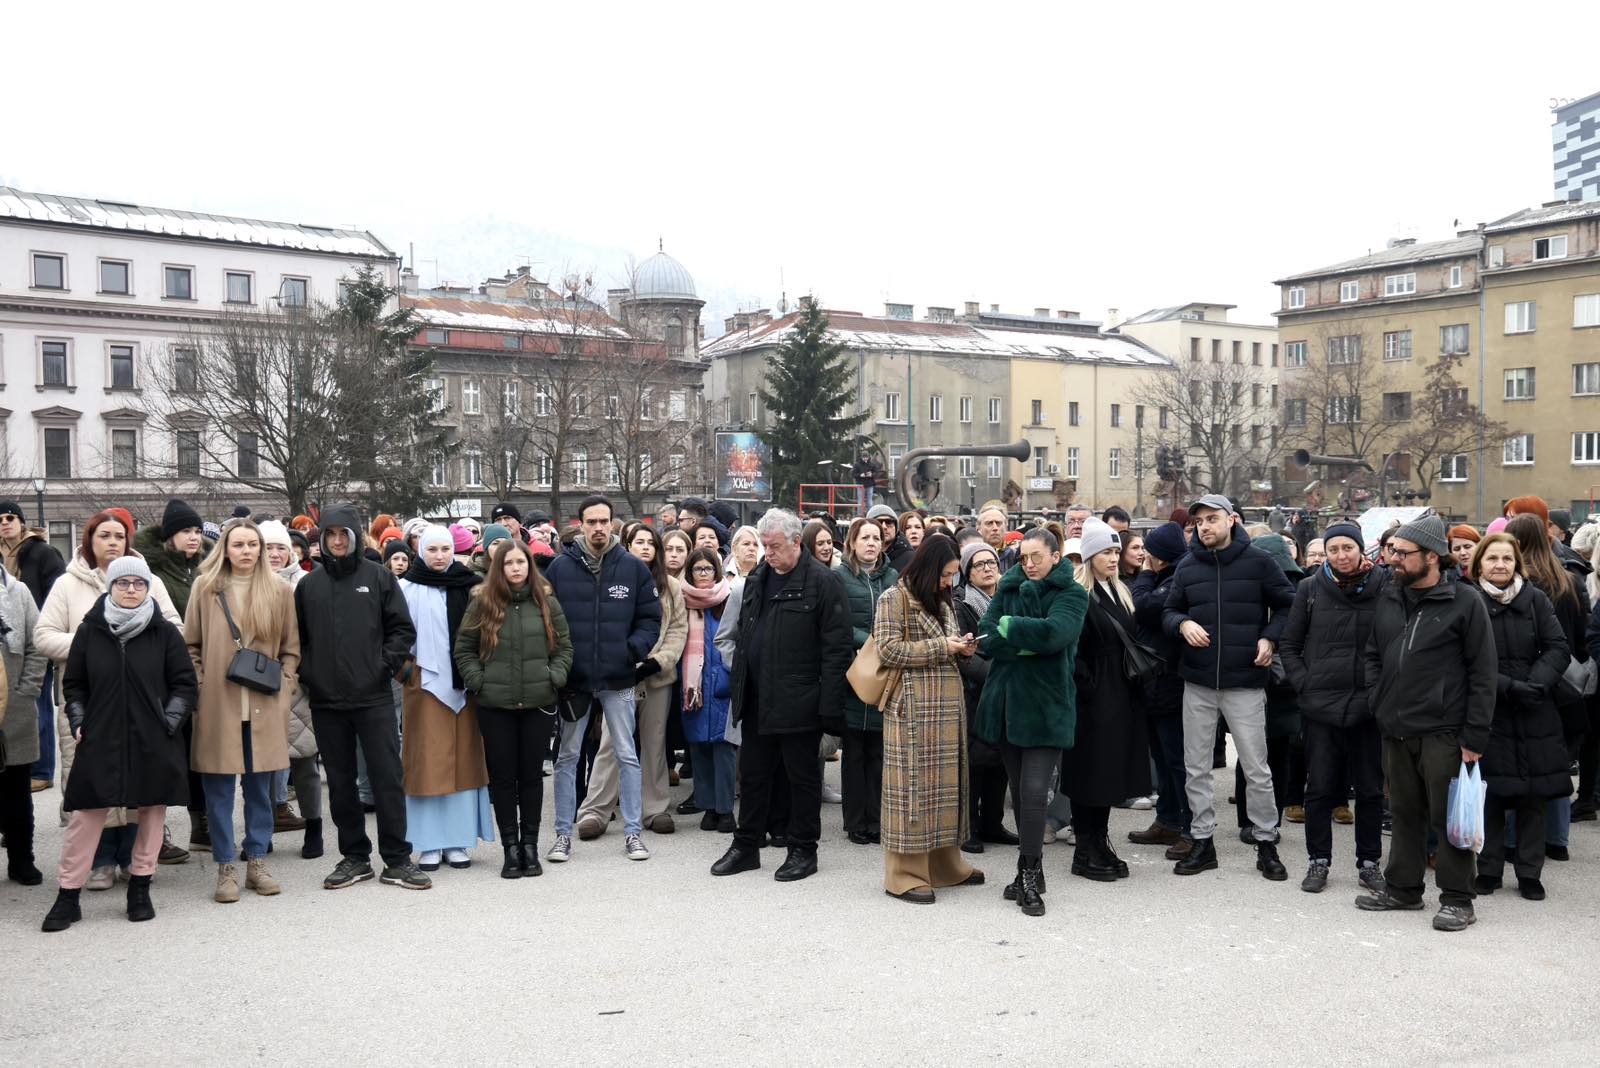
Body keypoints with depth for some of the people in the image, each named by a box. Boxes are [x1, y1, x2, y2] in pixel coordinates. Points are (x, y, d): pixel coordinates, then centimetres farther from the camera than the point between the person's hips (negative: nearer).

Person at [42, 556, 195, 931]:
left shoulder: (164, 632, 0)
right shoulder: (89, 630, 4)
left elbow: (184, 684, 4)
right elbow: (73, 684, 12)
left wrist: (169, 720, -6)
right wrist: (78, 722, 1)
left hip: (153, 743, 0)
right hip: (100, 741, 0)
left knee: (152, 812, 7)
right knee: (85, 816, -1)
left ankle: (140, 888, 20)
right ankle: (68, 897, 10)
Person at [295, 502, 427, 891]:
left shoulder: (378, 577, 2)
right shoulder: (309, 584, 8)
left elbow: (403, 629, 2)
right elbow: (297, 637, 14)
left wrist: (386, 666, -8)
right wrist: (307, 674, 1)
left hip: (374, 698, -3)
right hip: (326, 701, 3)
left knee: (387, 778, -2)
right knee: (341, 782, 10)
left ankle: (396, 859, 7)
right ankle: (354, 857, 22)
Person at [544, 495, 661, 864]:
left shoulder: (634, 568, 0)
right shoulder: (560, 567, -1)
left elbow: (650, 618, 3)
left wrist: (635, 648, -13)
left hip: (618, 680, 0)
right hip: (573, 678, 0)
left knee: (627, 755, 6)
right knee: (567, 757, 8)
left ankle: (633, 831, 16)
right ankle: (563, 833, 19)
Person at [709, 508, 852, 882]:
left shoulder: (822, 582, -9)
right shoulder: (757, 579, 12)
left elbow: (837, 647, -12)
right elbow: (739, 633, 22)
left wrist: (829, 704, -16)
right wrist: (739, 676, 12)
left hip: (798, 703, -7)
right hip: (756, 700, 7)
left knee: (803, 777, 6)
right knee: (752, 773, 14)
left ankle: (803, 850, 18)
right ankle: (746, 846, 26)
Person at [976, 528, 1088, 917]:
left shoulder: (1071, 594, -2)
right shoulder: (1008, 589, 10)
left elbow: (1053, 632, -21)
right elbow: (986, 637, -3)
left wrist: (1010, 627, -10)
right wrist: (1030, 643, -15)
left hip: (1045, 706, -4)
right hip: (1006, 704, 5)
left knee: (1034, 792, -10)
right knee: (1019, 793, 11)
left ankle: (1029, 877, 1)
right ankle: (1030, 871, 22)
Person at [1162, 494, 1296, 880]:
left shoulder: (1258, 562, -3)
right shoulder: (1188, 566, 5)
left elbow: (1289, 605, 4)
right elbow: (1169, 612, 12)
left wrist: (1270, 638, -10)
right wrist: (1183, 624, -10)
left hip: (1245, 683, -3)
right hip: (1198, 684, 3)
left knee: (1256, 769, 3)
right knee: (1196, 769, 9)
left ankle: (1266, 844, 18)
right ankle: (1202, 841, 21)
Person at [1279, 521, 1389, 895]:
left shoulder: (1383, 586, -1)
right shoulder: (1310, 589, 2)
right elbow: (1290, 645, 7)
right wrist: (1304, 684, -3)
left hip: (1368, 706, 0)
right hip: (1321, 706, 0)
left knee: (1371, 789, 10)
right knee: (1320, 788, 7)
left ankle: (1369, 863, 23)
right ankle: (1318, 861, 19)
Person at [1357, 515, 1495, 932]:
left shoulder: (1465, 602, -8)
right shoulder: (1388, 598, 9)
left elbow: (1482, 673, -8)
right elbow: (1372, 654, 19)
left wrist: (1475, 736, -11)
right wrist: (1378, 701, 5)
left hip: (1443, 732, -6)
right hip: (1396, 730, 6)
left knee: (1449, 817, 2)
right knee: (1404, 813, 16)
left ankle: (1457, 899, 13)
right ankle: (1402, 887, 27)